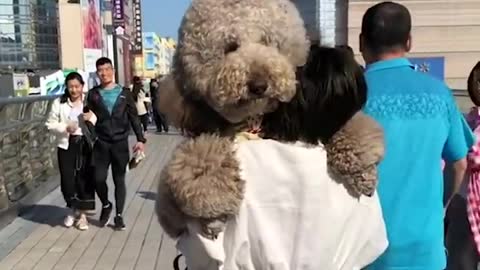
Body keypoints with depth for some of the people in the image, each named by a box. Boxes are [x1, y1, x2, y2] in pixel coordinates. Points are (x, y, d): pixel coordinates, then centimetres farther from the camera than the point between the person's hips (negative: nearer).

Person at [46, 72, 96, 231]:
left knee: (85, 179, 3)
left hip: (86, 144, -1)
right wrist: (65, 128, -13)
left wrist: (92, 119, -22)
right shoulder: (59, 103, 2)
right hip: (66, 145, 1)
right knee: (67, 179, 1)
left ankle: (82, 213, 21)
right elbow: (50, 124, 3)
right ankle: (73, 209, 28)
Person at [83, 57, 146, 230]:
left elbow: (134, 117, 3)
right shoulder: (93, 94, 5)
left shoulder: (124, 93, 4)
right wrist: (88, 117, -15)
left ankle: (119, 215, 18)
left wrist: (140, 139, -4)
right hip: (101, 143, 0)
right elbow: (90, 118, 8)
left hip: (120, 143, 0)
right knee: (99, 178, -6)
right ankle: (106, 205, 23)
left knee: (119, 180, 6)